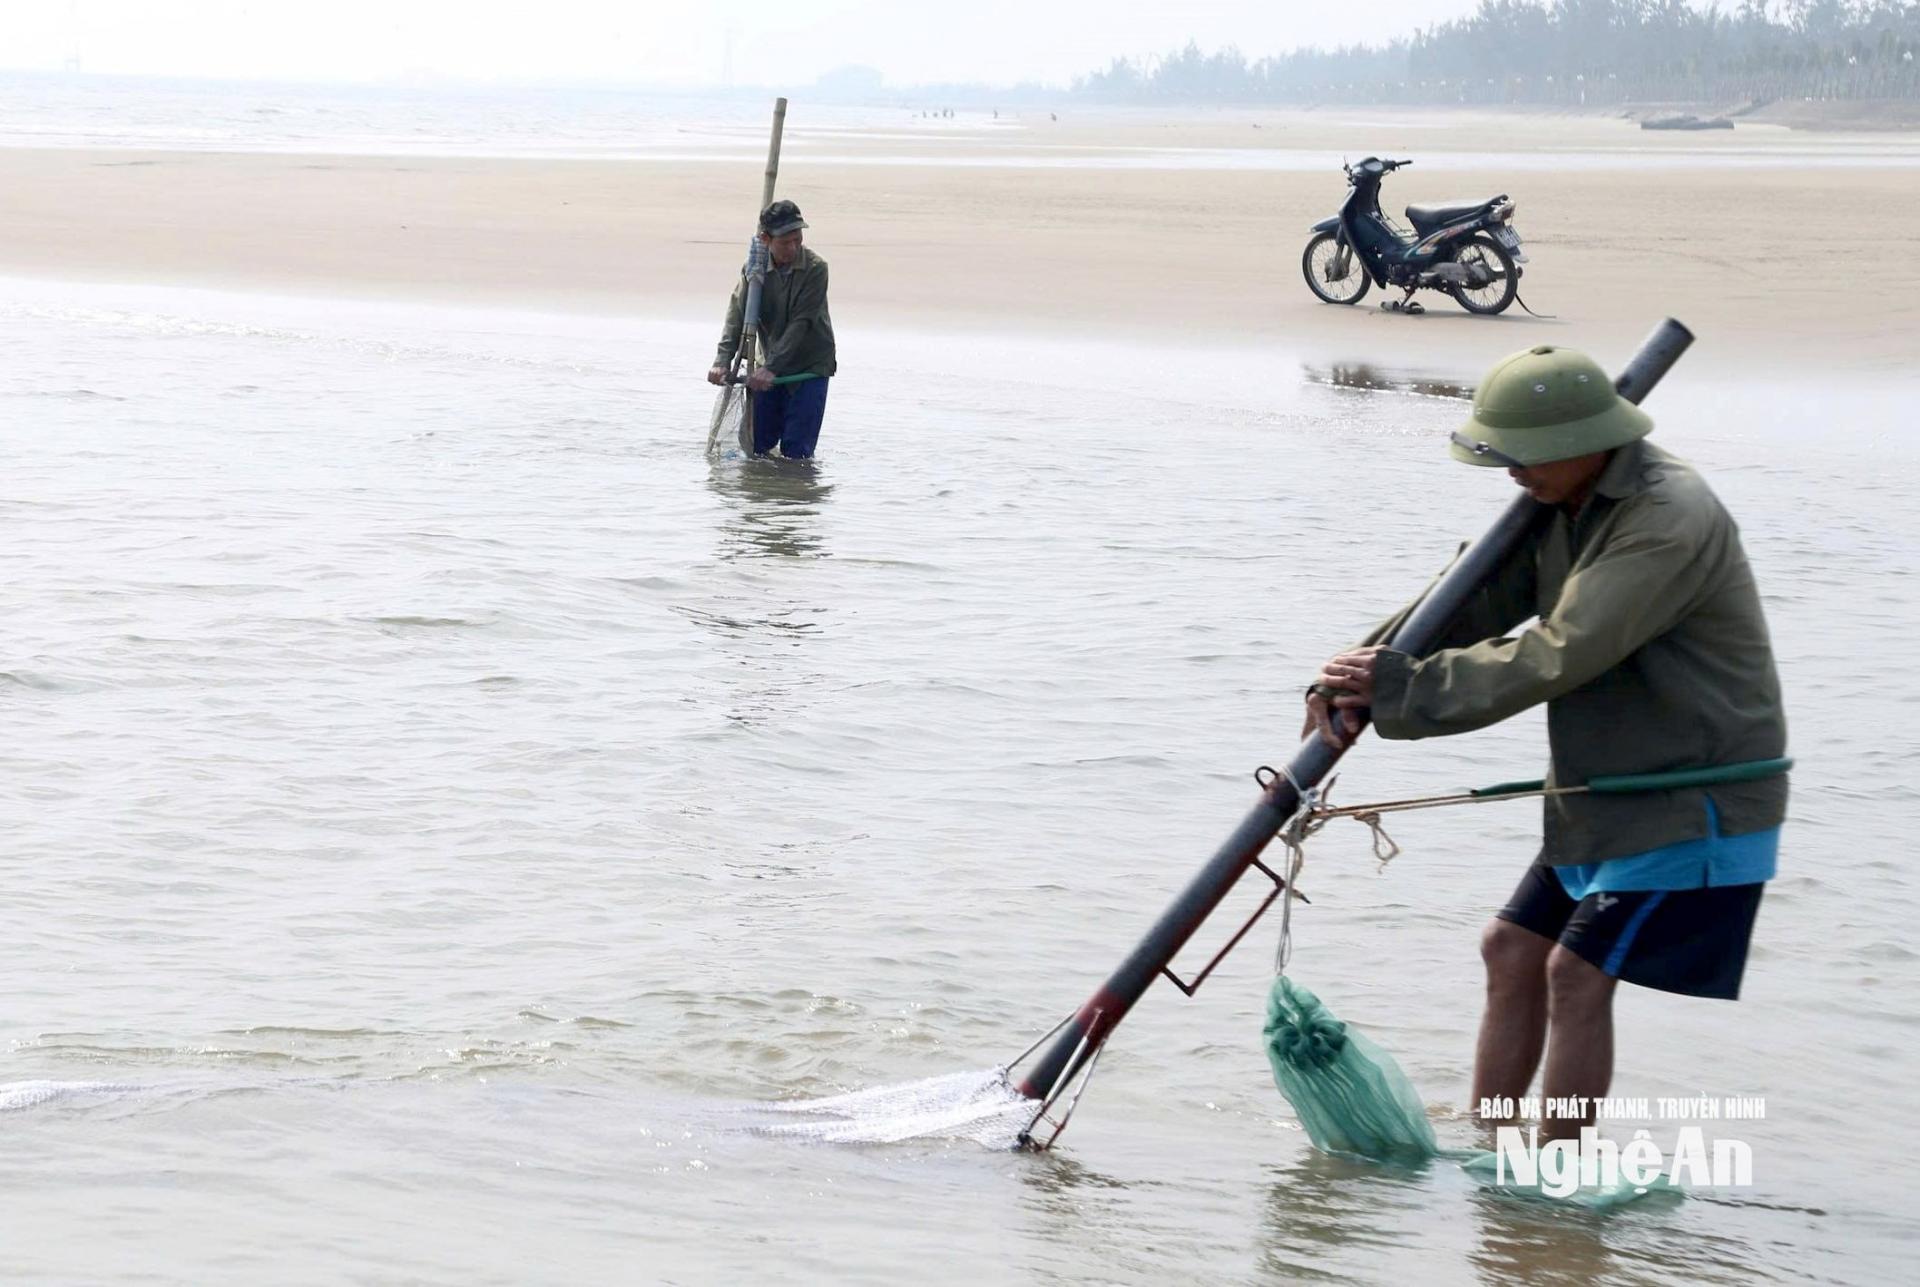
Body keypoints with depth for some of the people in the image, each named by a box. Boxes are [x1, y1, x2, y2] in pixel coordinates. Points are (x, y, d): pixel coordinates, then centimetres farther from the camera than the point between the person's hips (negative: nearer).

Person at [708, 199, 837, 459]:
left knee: (796, 451, -10)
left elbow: (800, 324, -22)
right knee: (755, 445, 6)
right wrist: (723, 360, -26)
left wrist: (771, 368, -28)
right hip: (770, 364, 4)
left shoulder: (815, 269, -17)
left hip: (810, 366, -4)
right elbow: (737, 316, -11)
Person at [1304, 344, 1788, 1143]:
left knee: (1578, 971, -12)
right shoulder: (1561, 503, 4)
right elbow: (1472, 601, 1)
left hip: (1698, 801, -9)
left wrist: (1401, 689, -26)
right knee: (1512, 949, 10)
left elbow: (1556, 657, -29)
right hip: (1610, 794, 9)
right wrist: (1355, 675, -14)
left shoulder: (1670, 523, -26)